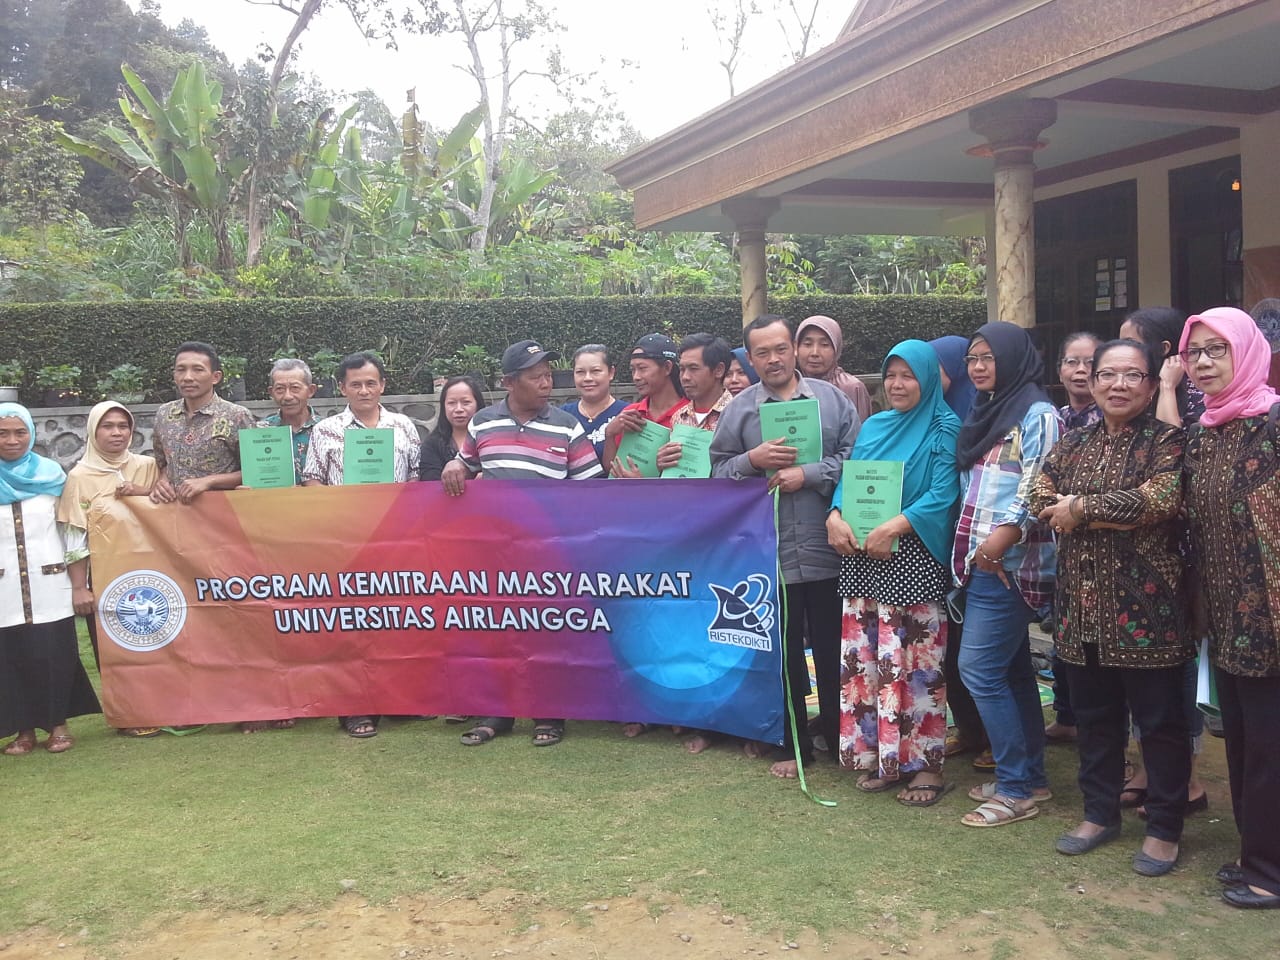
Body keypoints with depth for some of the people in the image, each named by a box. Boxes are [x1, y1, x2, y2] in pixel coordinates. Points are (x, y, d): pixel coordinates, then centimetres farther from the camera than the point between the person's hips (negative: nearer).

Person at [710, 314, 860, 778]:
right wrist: (753, 460, -12)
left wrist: (808, 473, -11)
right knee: (783, 651, 9)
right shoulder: (738, 409, 5)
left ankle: (839, 735, 27)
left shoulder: (831, 399, 4)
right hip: (768, 553, 0)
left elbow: (856, 457, -1)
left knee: (832, 647, 10)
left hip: (827, 549, 0)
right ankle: (794, 744, 22)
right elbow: (718, 472, 5)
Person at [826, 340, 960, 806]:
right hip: (861, 558, 6)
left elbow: (943, 495, -11)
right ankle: (882, 757, 18)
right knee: (864, 658, 6)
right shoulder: (872, 427, 16)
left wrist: (894, 527, -20)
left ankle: (925, 763, 8)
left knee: (916, 662, -3)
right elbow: (847, 481, 13)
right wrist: (835, 517, -7)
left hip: (914, 558, -6)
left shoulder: (944, 429, -1)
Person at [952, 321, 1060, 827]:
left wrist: (1008, 531, -29)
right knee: (1011, 670, 13)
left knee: (979, 668, -9)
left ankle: (1015, 788, 0)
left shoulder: (1037, 414, -9)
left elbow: (1041, 487, -18)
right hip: (980, 560, 9)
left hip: (1011, 562, -9)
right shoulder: (984, 413, 18)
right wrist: (967, 547, 12)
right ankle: (1031, 775, 22)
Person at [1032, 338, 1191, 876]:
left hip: (1145, 607, -5)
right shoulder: (1073, 444, 12)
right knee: (1093, 715, 15)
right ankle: (1100, 813, 30)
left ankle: (1164, 829, 19)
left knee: (1159, 720, 5)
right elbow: (1041, 501, -1)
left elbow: (1163, 499, -20)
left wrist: (1081, 509, -13)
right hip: (1082, 605, 5)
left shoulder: (1166, 441, -3)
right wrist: (1124, 514, -13)